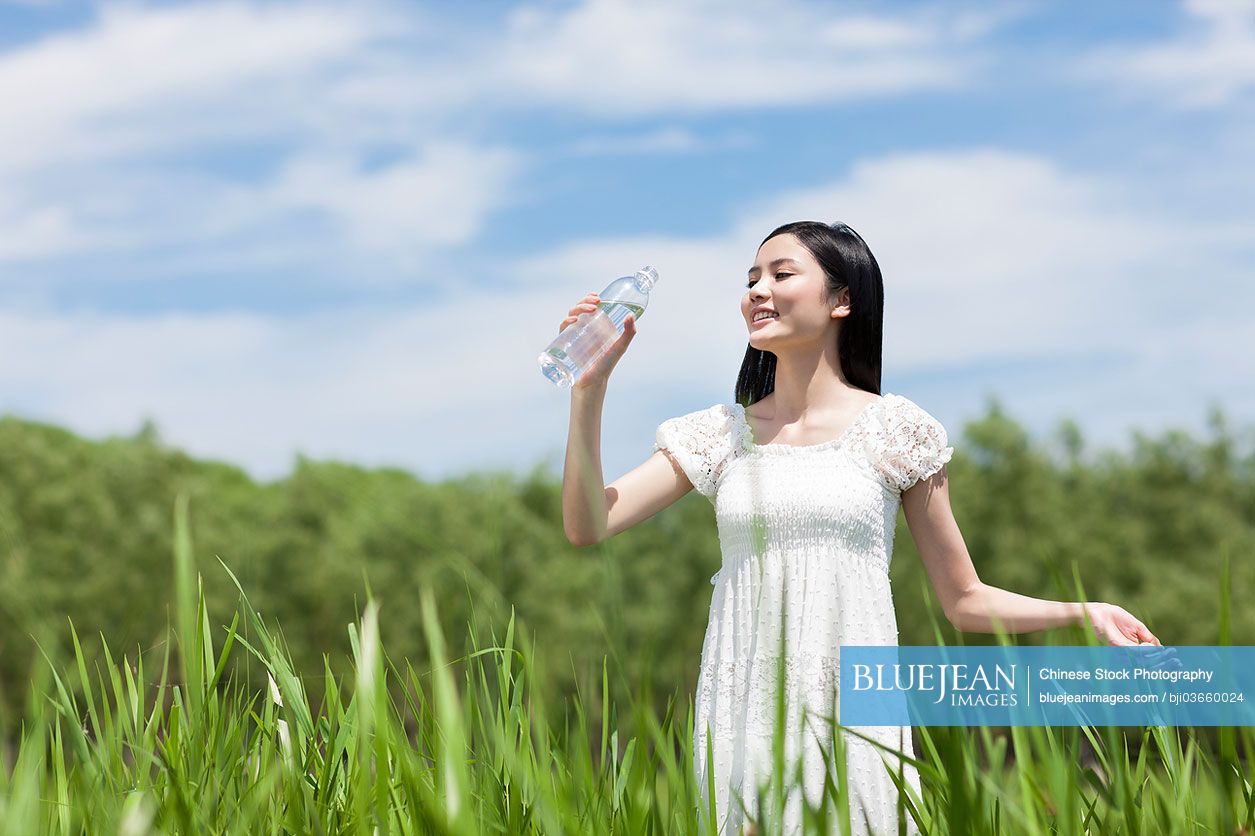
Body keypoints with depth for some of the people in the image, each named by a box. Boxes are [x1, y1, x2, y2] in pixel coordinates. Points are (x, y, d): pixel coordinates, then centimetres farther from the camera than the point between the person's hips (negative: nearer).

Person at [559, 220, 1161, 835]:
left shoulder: (892, 431, 3)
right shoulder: (721, 434, 9)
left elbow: (965, 602, 7)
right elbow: (587, 526, 0)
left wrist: (1081, 612, -7)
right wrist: (590, 389, -6)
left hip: (852, 714, -2)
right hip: (742, 720, 2)